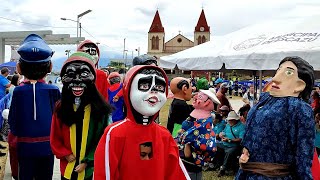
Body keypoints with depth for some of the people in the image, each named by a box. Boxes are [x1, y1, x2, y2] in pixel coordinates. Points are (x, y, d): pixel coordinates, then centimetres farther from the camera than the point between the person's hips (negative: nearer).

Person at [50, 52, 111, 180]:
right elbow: (55, 138, 3)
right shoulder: (61, 108, -2)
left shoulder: (100, 108, -11)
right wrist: (66, 155, -8)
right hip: (67, 167, 2)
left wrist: (87, 161, -10)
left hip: (91, 168, -2)